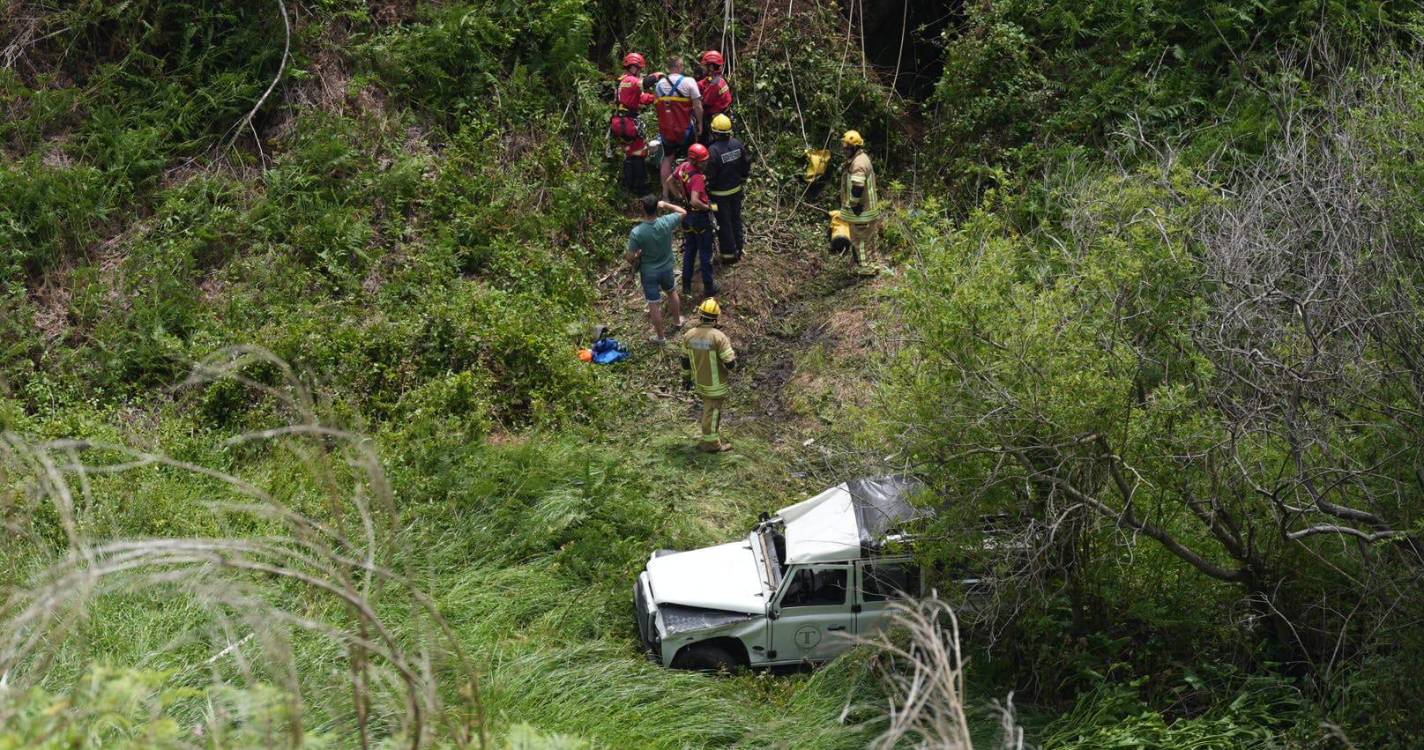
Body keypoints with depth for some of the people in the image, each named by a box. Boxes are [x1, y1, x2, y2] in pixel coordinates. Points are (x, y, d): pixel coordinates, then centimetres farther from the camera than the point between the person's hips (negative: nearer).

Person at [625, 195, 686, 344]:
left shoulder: (637, 232, -29)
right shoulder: (666, 222, -23)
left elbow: (630, 257, -20)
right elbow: (683, 212, -2)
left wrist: (635, 263, 2)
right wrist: (665, 204, 6)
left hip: (649, 273, -3)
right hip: (668, 268, 3)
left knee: (654, 304, 14)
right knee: (672, 292, 31)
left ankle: (660, 336, 28)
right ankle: (677, 321, 51)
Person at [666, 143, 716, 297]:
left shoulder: (683, 167, -6)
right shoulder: (698, 177, -30)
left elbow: (668, 182, 8)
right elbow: (695, 201, -38)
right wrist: (707, 207, -21)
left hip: (686, 215, 8)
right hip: (700, 216, -8)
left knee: (689, 250, 21)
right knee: (705, 253, 8)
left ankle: (686, 286, 29)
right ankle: (708, 287, 19)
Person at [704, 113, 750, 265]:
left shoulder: (713, 151, -28)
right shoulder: (737, 144, -10)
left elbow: (710, 176, -22)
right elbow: (746, 165, 2)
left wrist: (708, 188, -5)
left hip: (720, 194, -6)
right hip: (736, 190, 6)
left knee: (724, 223, 9)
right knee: (736, 218, 22)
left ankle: (729, 253, 20)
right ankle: (739, 248, 36)